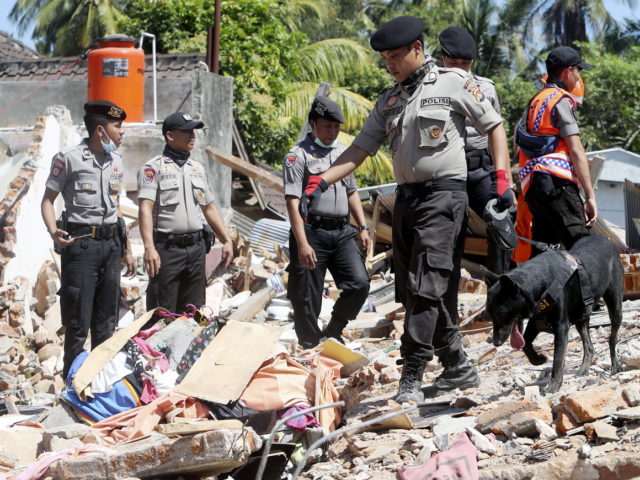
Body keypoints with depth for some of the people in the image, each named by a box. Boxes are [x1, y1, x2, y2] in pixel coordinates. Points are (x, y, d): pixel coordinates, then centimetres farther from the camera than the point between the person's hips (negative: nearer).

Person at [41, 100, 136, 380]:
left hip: (111, 243, 6)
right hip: (81, 242, -6)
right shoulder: (69, 159, -6)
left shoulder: (116, 161, 14)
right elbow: (48, 199, -4)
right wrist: (54, 232, -22)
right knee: (78, 321, -5)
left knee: (106, 320, 10)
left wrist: (127, 250, 20)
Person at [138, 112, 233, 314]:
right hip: (166, 249, -6)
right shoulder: (154, 168, -5)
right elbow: (145, 208, -16)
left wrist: (227, 240, 16)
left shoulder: (197, 169, 16)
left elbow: (209, 208, 23)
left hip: (196, 248, 6)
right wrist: (149, 248, -28)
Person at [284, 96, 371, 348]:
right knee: (307, 300, -4)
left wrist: (363, 227, 16)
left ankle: (332, 333, 10)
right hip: (312, 232, -6)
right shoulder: (298, 155, -4)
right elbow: (292, 201, -12)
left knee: (359, 283, -9)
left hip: (342, 232, 6)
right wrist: (302, 243, -20)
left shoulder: (342, 152, 18)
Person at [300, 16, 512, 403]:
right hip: (406, 197, 7)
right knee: (414, 293, 7)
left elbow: (494, 127, 4)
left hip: (443, 194, -7)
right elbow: (360, 150, 12)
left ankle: (411, 378, -15)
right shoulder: (390, 100, 17)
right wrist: (321, 182, -1)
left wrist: (503, 178, -7)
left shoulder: (454, 83, 1)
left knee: (425, 288, -14)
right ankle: (458, 368, 18)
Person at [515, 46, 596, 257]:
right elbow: (576, 151, -9)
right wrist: (590, 196, -11)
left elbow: (521, 151, 25)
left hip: (531, 185, 9)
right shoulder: (562, 100, -2)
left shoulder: (535, 101, 25)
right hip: (557, 181, -9)